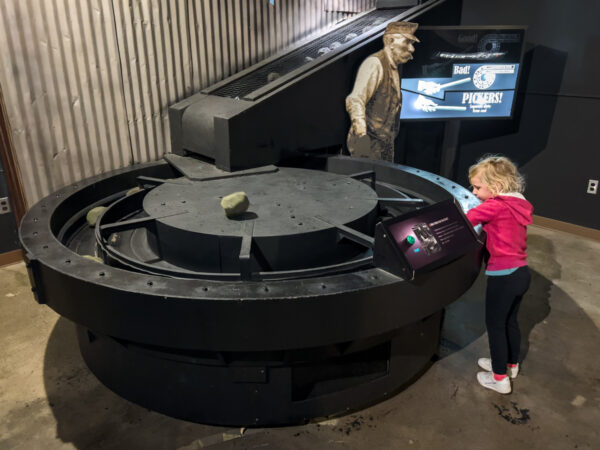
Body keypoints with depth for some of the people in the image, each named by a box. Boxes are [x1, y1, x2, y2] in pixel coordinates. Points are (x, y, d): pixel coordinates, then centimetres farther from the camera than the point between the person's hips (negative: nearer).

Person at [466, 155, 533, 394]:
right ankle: (511, 364, 43)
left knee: (495, 325, 7)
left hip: (503, 275, -8)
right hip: (521, 272, 9)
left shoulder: (495, 206, -18)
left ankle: (500, 378, 20)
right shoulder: (519, 204, 8)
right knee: (510, 321, 24)